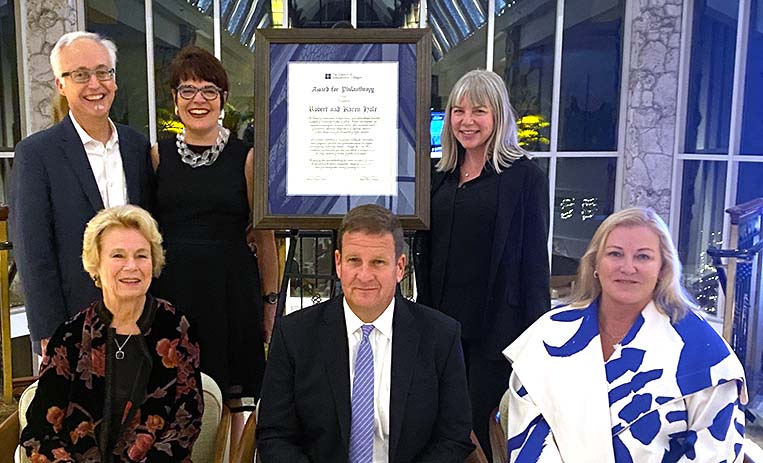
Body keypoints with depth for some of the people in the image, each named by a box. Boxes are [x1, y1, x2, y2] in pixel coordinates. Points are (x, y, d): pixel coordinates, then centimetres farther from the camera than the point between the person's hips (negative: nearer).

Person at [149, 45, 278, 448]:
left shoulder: (246, 157, 0)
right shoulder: (158, 155, 6)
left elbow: (264, 235, 2)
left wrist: (270, 301, 2)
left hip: (230, 289, -2)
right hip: (171, 289, 2)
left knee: (229, 407, 7)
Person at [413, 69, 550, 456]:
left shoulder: (524, 176, -7)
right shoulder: (441, 176, 9)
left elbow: (534, 260, -8)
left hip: (496, 323, -5)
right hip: (443, 320, 5)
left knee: (483, 429, 7)